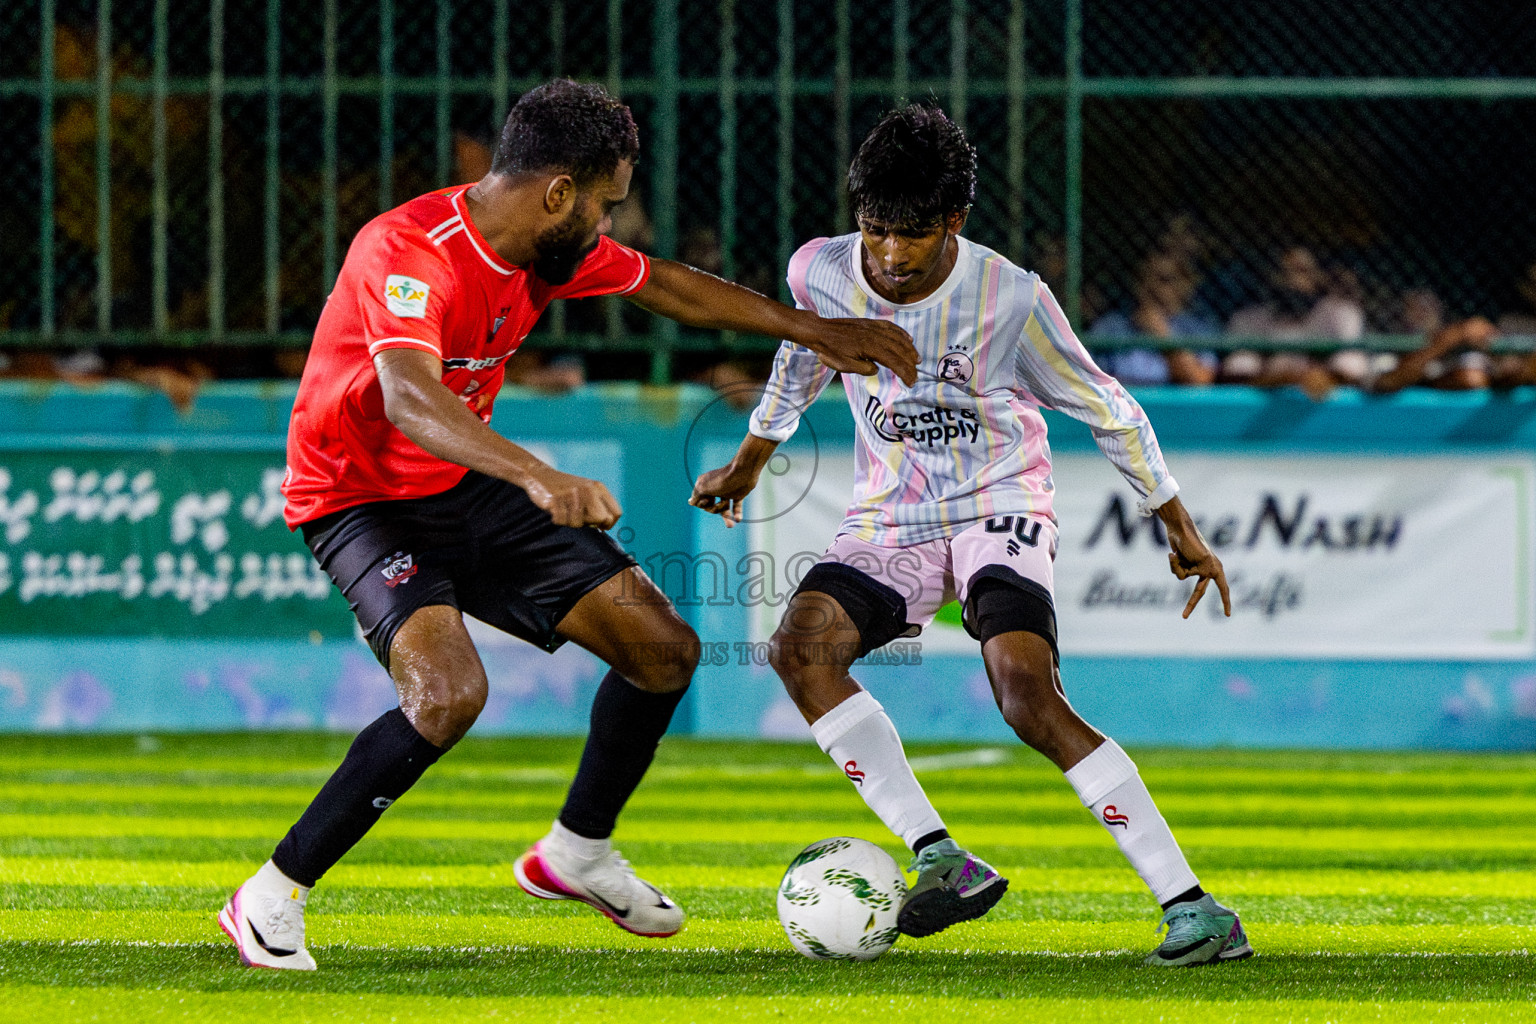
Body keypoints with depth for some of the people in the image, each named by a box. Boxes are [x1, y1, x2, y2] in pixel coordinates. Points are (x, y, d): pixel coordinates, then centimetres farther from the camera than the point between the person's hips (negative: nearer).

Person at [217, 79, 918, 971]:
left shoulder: (554, 247, -3)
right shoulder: (409, 253, -30)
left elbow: (669, 286, 17)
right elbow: (409, 400, -46)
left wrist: (815, 330, 19)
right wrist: (538, 477, -60)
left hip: (470, 488, 8)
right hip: (365, 501, -8)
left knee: (665, 651, 6)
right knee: (449, 691, -33)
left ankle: (579, 854, 30)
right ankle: (272, 900, -19)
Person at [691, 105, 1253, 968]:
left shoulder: (1011, 298, -16)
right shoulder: (820, 273, -7)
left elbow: (1105, 409, -1)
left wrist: (1179, 526, 6)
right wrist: (749, 461, 28)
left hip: (999, 509, -4)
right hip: (891, 525, 4)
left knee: (1027, 694, -29)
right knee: (801, 646, -26)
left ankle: (1194, 908, -27)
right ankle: (941, 861, -27)